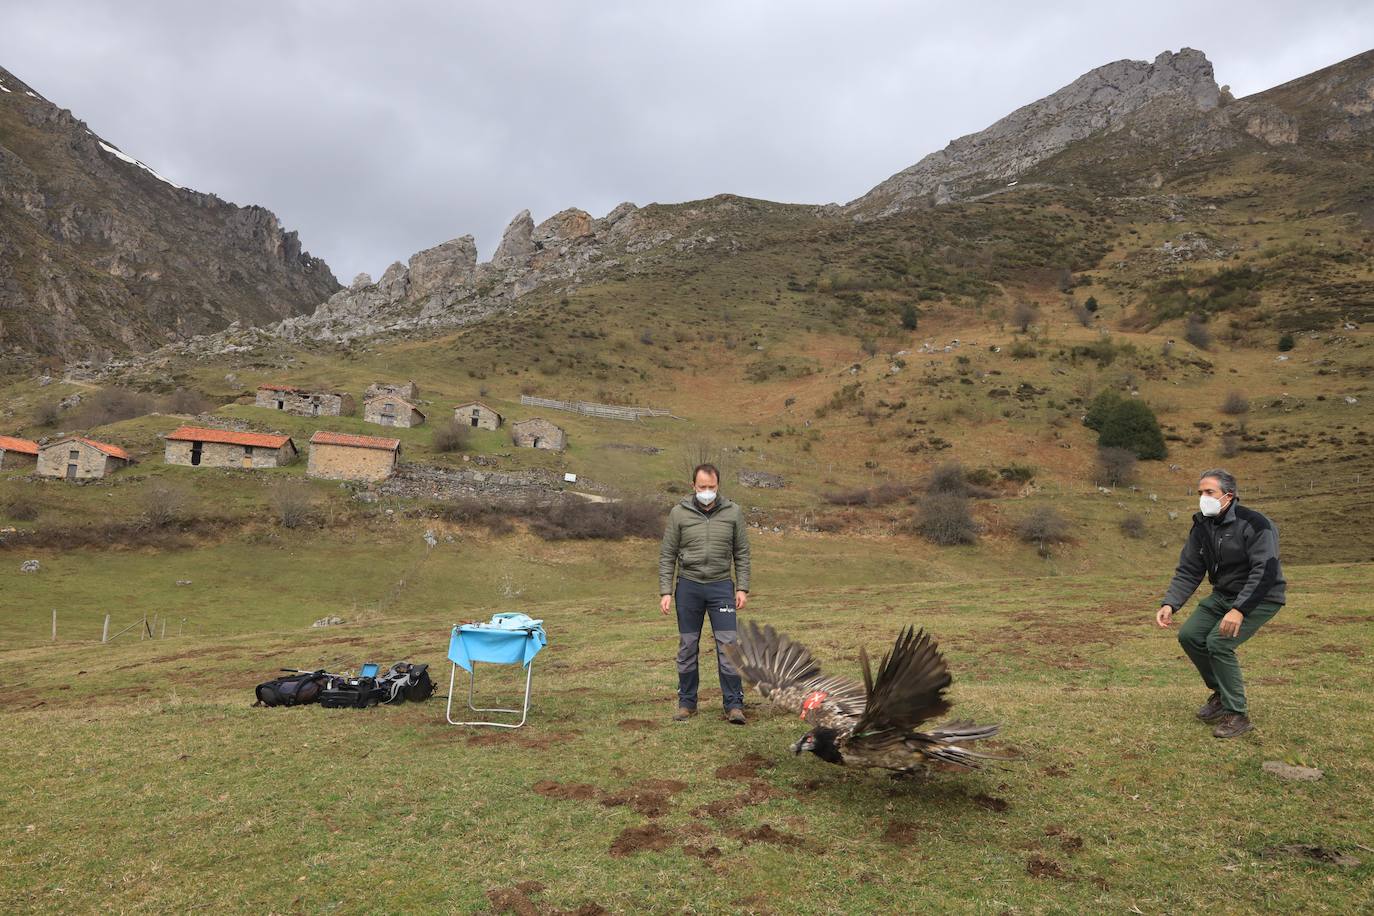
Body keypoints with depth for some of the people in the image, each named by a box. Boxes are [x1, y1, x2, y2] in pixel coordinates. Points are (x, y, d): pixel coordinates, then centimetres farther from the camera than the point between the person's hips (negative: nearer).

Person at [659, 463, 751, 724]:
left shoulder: (733, 513, 1)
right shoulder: (679, 513, -2)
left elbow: (742, 554, 7)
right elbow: (667, 555, 2)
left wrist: (742, 588, 0)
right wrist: (665, 591, -4)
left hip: (721, 586, 0)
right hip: (688, 587, 0)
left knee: (729, 646, -4)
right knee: (687, 647, 8)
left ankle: (734, 705, 4)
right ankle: (687, 703, 21)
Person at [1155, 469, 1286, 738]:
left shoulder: (1254, 524, -21)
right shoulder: (1201, 526, 1)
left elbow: (1265, 571, -29)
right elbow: (1188, 571, 2)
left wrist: (1240, 609, -39)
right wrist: (1170, 604, -13)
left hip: (1260, 598, -8)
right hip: (1223, 595, 8)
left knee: (1218, 641, -22)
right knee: (1189, 635, -1)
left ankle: (1238, 714, -8)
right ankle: (1220, 693, 20)